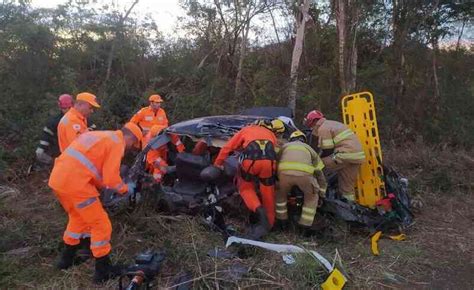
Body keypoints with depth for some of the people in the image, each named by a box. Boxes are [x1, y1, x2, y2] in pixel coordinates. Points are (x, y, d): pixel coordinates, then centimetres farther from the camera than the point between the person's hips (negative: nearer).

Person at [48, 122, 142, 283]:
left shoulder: (98, 135, 23)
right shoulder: (117, 142, -4)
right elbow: (111, 179, -10)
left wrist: (103, 186, 26)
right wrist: (125, 189, 9)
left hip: (58, 178, 9)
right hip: (75, 184, -9)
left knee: (78, 218, 29)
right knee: (101, 225, 4)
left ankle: (67, 258, 43)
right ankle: (102, 271, 14)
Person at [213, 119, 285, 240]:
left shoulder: (246, 129, 28)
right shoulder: (272, 135, 32)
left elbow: (228, 147, 22)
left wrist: (218, 163, 30)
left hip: (250, 160, -1)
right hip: (269, 161, 2)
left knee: (245, 188, 20)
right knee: (268, 193, 18)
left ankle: (258, 209, -3)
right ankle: (268, 224, 27)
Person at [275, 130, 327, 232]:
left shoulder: (285, 146, 39)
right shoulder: (309, 149, 38)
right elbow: (320, 173, 40)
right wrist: (322, 195, 48)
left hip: (285, 172, 1)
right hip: (304, 173, 0)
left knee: (281, 193, 33)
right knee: (312, 197, 29)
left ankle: (282, 219, 37)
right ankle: (305, 223, 28)